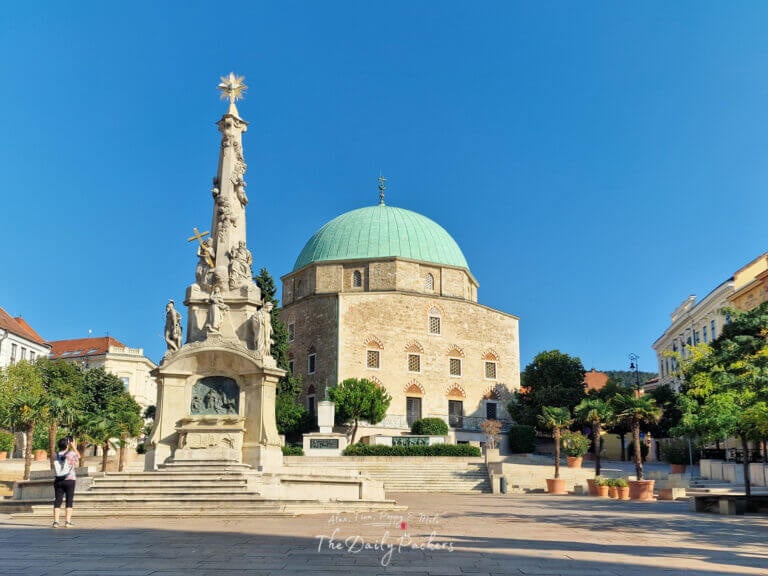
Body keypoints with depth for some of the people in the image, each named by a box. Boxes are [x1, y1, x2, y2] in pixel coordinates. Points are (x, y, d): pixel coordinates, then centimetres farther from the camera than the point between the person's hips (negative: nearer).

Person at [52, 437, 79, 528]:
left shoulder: (56, 455, 2)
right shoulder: (71, 453, -8)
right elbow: (78, 457, 14)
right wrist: (73, 446, 15)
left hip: (58, 481, 3)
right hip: (69, 480, -3)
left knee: (57, 501, 4)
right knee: (69, 501, 3)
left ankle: (56, 521, 1)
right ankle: (67, 521, 0)